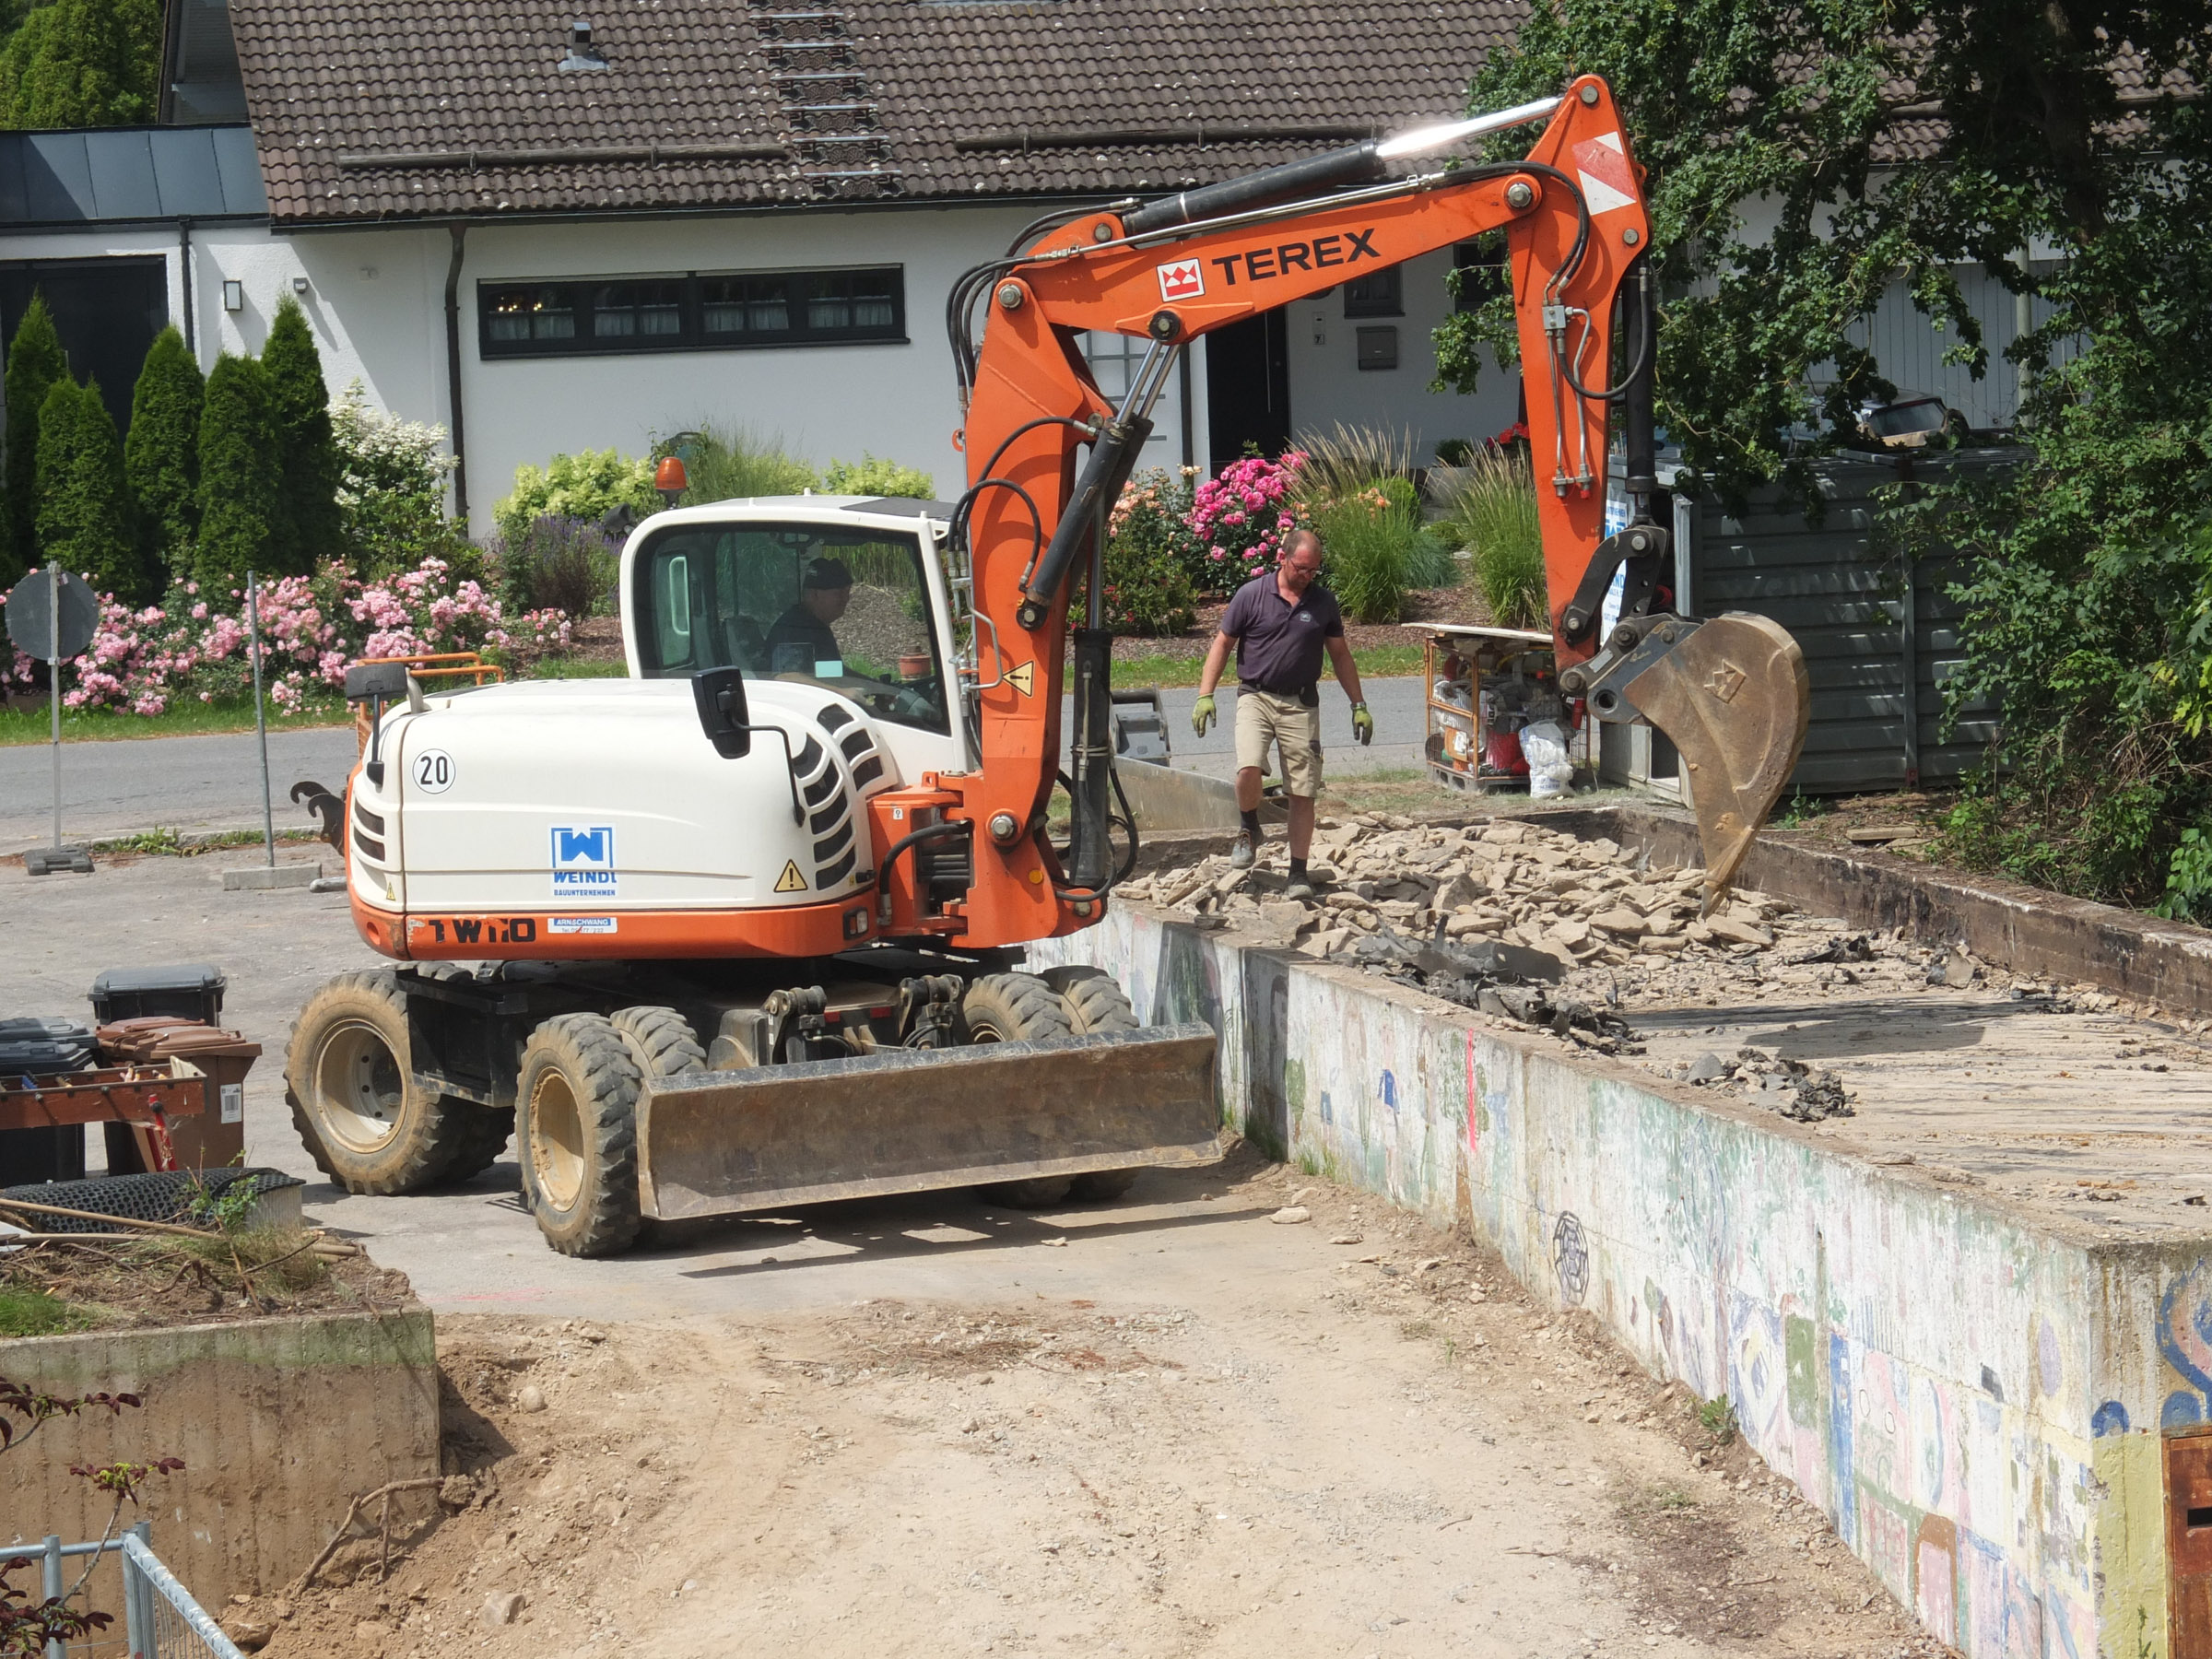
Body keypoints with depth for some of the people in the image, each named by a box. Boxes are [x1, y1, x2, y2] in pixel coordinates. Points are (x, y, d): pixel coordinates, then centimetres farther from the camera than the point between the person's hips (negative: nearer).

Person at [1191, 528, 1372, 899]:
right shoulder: (1252, 595, -2)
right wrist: (1205, 695, -5)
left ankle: (1298, 874, 7)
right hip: (1256, 697, -2)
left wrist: (1359, 705, 12)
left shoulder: (1323, 603, 6)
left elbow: (1340, 656, 15)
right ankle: (1249, 830, 6)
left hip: (1302, 704, 2)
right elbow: (1222, 645, 3)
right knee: (1248, 768, -24)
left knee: (1303, 792, -1)